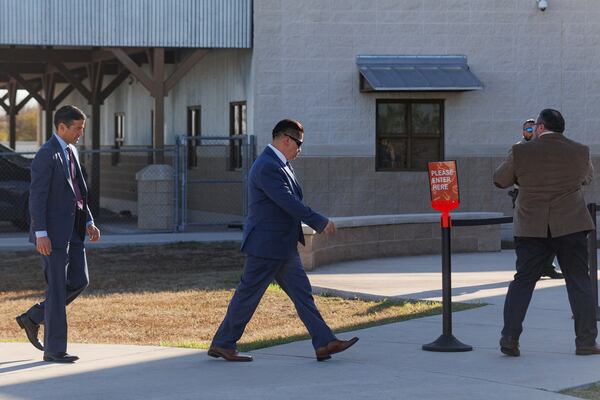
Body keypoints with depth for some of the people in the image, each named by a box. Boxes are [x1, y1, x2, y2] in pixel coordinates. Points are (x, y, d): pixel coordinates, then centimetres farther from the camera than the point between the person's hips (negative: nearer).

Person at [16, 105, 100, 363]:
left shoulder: (71, 152, 14)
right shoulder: (46, 155, -15)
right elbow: (37, 196, -19)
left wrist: (89, 221, 13)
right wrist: (41, 234, -23)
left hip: (72, 230, 9)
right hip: (53, 231, -9)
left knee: (79, 281, 9)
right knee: (58, 288, -4)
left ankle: (33, 318, 22)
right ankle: (54, 349, 3)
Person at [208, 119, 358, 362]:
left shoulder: (279, 164, 13)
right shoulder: (267, 167, -20)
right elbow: (289, 203, -25)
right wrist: (321, 223, -19)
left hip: (283, 247, 10)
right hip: (266, 245, -10)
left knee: (302, 294, 5)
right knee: (248, 296, 0)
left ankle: (324, 344, 4)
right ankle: (222, 344, 11)